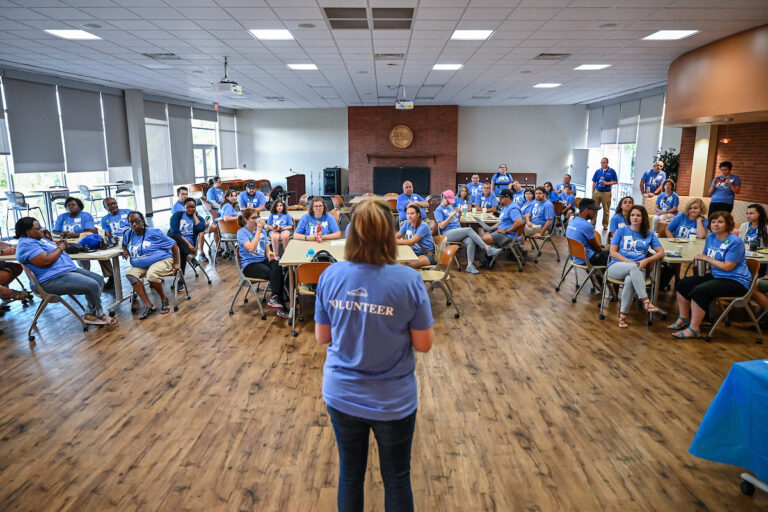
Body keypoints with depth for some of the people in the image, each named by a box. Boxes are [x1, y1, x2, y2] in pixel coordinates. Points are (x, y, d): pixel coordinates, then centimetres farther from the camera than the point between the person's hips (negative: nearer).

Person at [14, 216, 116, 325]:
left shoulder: (40, 239, 19)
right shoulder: (26, 244, -13)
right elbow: (46, 260, -25)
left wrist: (60, 245, 8)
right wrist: (60, 248, -9)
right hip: (53, 280, -12)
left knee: (99, 280, 4)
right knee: (93, 286, -24)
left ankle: (89, 314, 4)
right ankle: (100, 315, -1)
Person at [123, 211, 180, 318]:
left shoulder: (154, 232, -7)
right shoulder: (128, 234, 10)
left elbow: (173, 245, -6)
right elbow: (125, 243, 35)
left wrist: (176, 263, -8)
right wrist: (125, 250, 10)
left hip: (162, 260, -6)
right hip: (140, 266, 6)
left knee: (151, 274, -38)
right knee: (130, 274, -26)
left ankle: (164, 299, -10)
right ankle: (148, 306, -28)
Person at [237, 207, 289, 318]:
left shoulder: (262, 230, 14)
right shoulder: (242, 232, -3)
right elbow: (251, 248, -19)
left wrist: (269, 255, -8)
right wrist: (258, 231, -17)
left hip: (263, 260, 5)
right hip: (250, 265, -5)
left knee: (277, 266, -31)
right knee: (276, 274, -30)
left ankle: (274, 298, -28)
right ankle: (281, 306, -30)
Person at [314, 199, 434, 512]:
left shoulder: (330, 275, -11)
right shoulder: (408, 280, -20)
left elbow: (322, 337, 0)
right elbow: (423, 344, -10)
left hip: (341, 396, 3)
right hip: (393, 401, -2)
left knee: (349, 475, 24)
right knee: (396, 479, 21)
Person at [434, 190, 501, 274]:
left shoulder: (451, 207, 25)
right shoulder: (438, 210, 4)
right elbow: (441, 226, -8)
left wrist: (459, 214, 8)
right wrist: (451, 216, -13)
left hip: (459, 230, 6)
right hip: (448, 233, -6)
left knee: (470, 242, -27)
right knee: (469, 230, -29)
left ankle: (470, 265, -34)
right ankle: (488, 249, -33)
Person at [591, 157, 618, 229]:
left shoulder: (612, 171, 1)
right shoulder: (597, 171, 8)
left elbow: (616, 181, 3)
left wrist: (607, 183, -12)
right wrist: (592, 193, 9)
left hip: (606, 193, -2)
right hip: (597, 192, 2)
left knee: (606, 210, 4)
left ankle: (605, 225, 16)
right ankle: (592, 224, 8)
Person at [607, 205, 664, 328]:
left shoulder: (649, 234, 19)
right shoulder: (621, 231, 13)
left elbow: (661, 252, 12)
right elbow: (613, 252, 4)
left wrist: (646, 260, -6)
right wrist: (627, 261, -12)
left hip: (637, 270, 1)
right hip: (616, 266, -1)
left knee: (630, 280, -38)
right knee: (633, 267, -38)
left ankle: (623, 314, -29)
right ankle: (645, 301, -42)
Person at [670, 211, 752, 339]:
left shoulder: (735, 242, -16)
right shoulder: (710, 237, 9)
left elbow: (727, 267, -19)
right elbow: (705, 256, 23)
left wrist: (706, 258, -12)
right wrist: (699, 258, -1)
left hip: (736, 281, -9)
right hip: (715, 276, 9)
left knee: (700, 291, -29)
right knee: (683, 284, -1)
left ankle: (693, 329, -20)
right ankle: (683, 319, 11)